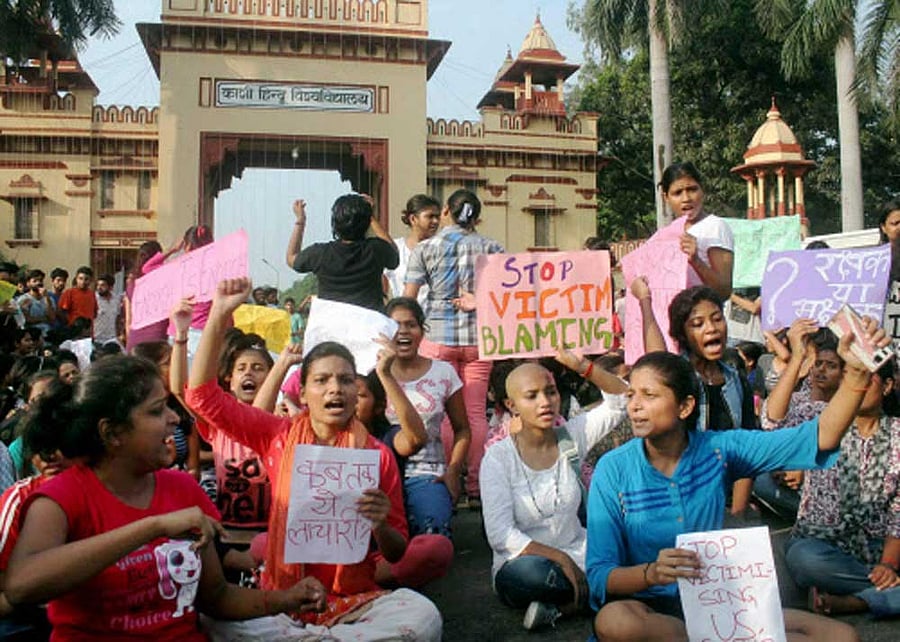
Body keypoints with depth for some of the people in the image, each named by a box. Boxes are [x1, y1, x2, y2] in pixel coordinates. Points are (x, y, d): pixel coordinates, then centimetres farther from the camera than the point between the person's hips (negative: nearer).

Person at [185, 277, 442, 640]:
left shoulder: (377, 454, -1)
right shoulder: (278, 435, 3)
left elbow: (397, 553, 5)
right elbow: (202, 396, -3)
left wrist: (379, 525, -19)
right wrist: (220, 315, -9)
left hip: (352, 602, 0)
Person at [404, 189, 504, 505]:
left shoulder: (425, 248, 4)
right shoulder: (489, 247, 8)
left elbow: (408, 298, -2)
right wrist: (479, 300, -2)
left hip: (437, 336, -1)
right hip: (478, 336, 1)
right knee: (476, 412, 5)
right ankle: (475, 486, 8)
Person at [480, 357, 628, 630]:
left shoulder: (572, 436, 1)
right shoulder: (499, 456, -10)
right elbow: (500, 534, -16)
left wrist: (584, 367, -20)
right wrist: (561, 559, -25)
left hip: (577, 555, 4)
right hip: (525, 560, -4)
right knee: (529, 571, -40)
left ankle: (556, 605, -10)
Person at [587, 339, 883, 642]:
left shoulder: (718, 449, 0)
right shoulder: (613, 469, -8)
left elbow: (819, 437, -5)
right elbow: (599, 576, -11)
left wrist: (856, 372, -18)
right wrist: (651, 572, -31)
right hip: (648, 609, -2)